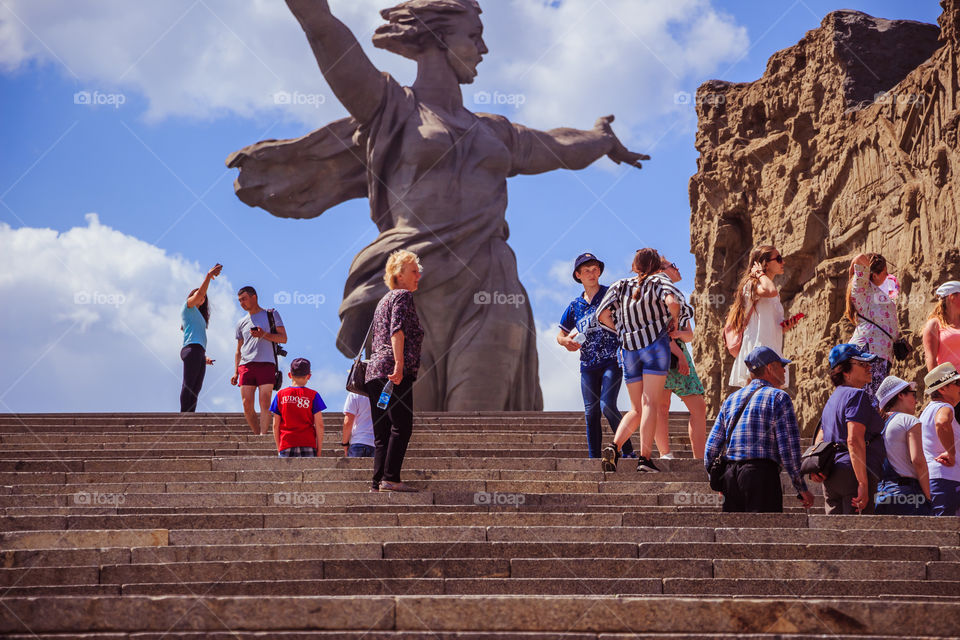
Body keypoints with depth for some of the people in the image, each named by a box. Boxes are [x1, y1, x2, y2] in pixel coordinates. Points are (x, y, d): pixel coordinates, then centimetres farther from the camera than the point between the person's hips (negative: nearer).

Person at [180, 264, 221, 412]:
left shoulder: (199, 316, 33)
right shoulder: (188, 306, 10)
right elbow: (199, 293, -7)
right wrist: (209, 275, -8)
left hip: (199, 352, 9)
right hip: (191, 349, -9)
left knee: (196, 388, -2)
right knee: (189, 384, -17)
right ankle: (184, 415, -24)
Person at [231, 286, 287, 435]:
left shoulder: (271, 315, 12)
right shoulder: (242, 323, 24)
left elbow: (283, 338, 5)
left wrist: (264, 335, -10)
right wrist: (236, 372, 14)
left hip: (266, 364, -4)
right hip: (246, 365, 4)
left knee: (265, 403, -15)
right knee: (247, 405, -6)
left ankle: (263, 435, -21)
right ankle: (257, 434, 6)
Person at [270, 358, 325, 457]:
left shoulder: (280, 395, 6)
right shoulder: (313, 395, 1)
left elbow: (275, 425, 6)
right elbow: (319, 425, -2)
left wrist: (278, 448, 14)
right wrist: (319, 449, 5)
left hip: (286, 446, 1)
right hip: (308, 445, -1)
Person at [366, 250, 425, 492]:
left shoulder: (384, 300, 27)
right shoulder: (403, 296, 0)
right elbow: (397, 330, -16)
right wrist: (399, 364, -24)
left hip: (374, 370, 9)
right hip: (397, 371, -9)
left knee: (382, 432, 6)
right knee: (401, 427, -11)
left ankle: (378, 482, 1)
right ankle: (390, 479, -19)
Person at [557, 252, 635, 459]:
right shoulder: (575, 306, 14)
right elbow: (561, 334, 21)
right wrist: (566, 341, -1)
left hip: (612, 360, -4)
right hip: (588, 365, 4)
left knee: (607, 405, -18)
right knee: (591, 412, 1)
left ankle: (628, 451, -8)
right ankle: (594, 458, 5)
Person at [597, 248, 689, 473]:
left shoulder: (621, 286, 13)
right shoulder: (658, 283, 3)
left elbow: (603, 315, 4)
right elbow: (672, 302, -18)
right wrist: (675, 320, 0)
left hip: (629, 350, 4)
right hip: (656, 344, -4)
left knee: (636, 409, 11)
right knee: (650, 404, -7)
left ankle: (614, 446, -11)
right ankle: (644, 458, -15)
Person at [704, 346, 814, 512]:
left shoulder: (731, 399, 18)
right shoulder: (778, 397, 0)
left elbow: (712, 446, 15)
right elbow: (789, 447, -8)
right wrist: (802, 489, -2)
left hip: (730, 474, 6)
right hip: (762, 473, -6)